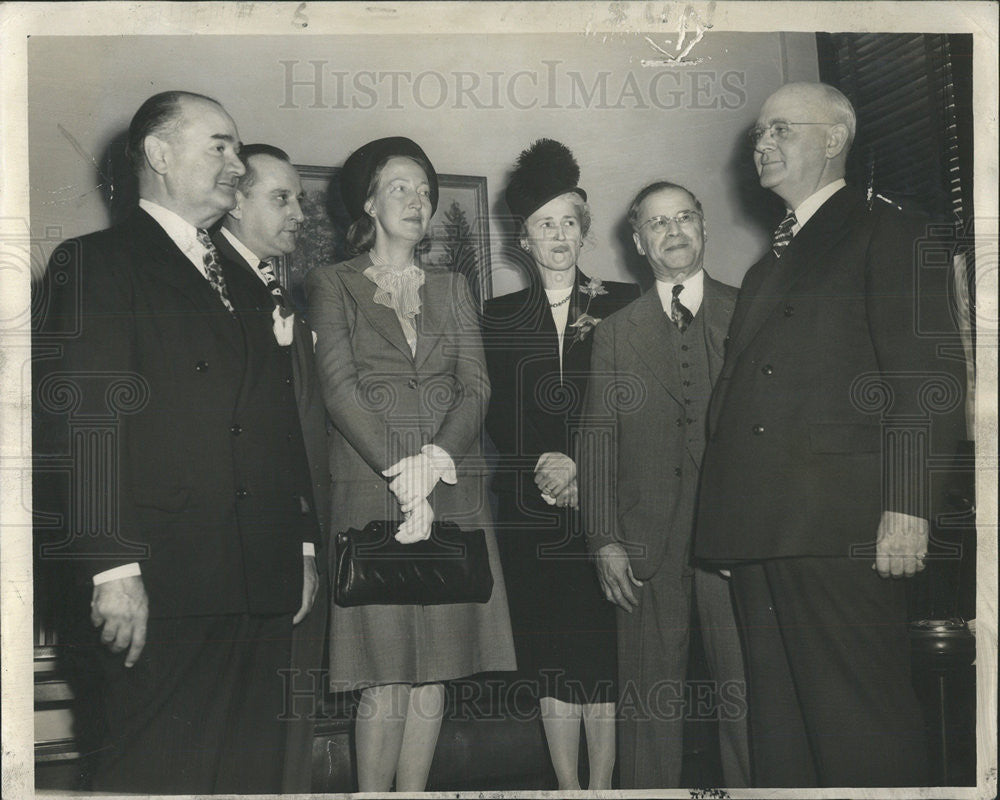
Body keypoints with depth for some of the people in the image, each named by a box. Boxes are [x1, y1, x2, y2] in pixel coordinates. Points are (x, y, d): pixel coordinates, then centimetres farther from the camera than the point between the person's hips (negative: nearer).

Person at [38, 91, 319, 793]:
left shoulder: (245, 284, 23)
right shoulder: (98, 263, 0)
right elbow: (86, 420, -11)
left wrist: (303, 544, 16)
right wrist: (113, 568, -18)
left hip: (262, 588, 7)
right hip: (160, 591, -7)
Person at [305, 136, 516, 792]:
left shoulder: (452, 288, 19)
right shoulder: (333, 285, 9)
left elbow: (477, 387, 7)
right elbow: (339, 388, -4)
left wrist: (437, 456, -13)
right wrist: (403, 473, -16)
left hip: (453, 497, 3)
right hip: (370, 496, -3)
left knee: (434, 672, 2)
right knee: (385, 682, -7)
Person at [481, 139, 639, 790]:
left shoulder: (623, 306, 7)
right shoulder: (501, 318, 12)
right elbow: (496, 419, 7)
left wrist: (582, 467, -9)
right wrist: (543, 467, -9)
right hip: (532, 510, 2)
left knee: (602, 652, -4)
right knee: (552, 659, 2)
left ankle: (602, 786, 5)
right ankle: (568, 788, 11)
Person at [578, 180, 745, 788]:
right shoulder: (615, 333, 12)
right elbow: (598, 439, 7)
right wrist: (604, 539, -2)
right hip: (649, 542, 1)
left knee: (748, 687, -2)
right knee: (650, 698, 5)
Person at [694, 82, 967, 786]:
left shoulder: (888, 235, 3)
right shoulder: (769, 266, 26)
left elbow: (927, 377, -7)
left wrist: (907, 505, -17)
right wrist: (728, 530, 14)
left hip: (842, 529, -7)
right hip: (760, 533, 7)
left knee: (861, 727, -6)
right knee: (781, 727, 9)